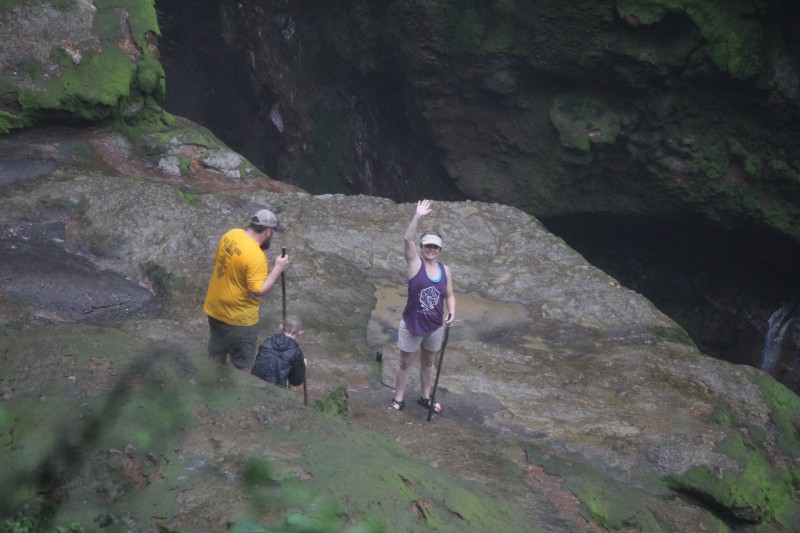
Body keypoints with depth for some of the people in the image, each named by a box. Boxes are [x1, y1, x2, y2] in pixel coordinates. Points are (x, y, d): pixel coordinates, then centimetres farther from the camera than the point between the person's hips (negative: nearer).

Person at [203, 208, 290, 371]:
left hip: (215, 308, 8)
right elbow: (258, 292, -28)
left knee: (216, 357, 27)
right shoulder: (256, 256, -29)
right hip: (239, 318, -8)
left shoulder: (230, 235, -5)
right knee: (242, 365, 12)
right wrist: (278, 269, -21)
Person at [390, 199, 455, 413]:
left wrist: (452, 312, -12)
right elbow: (407, 239, -25)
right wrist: (418, 216, -36)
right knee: (405, 363, 9)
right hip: (412, 325, -4)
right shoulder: (415, 263, -12)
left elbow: (449, 295, 7)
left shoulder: (445, 270, 0)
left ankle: (425, 397, 36)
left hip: (435, 327, 4)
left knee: (428, 362, 20)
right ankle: (398, 399, 22)